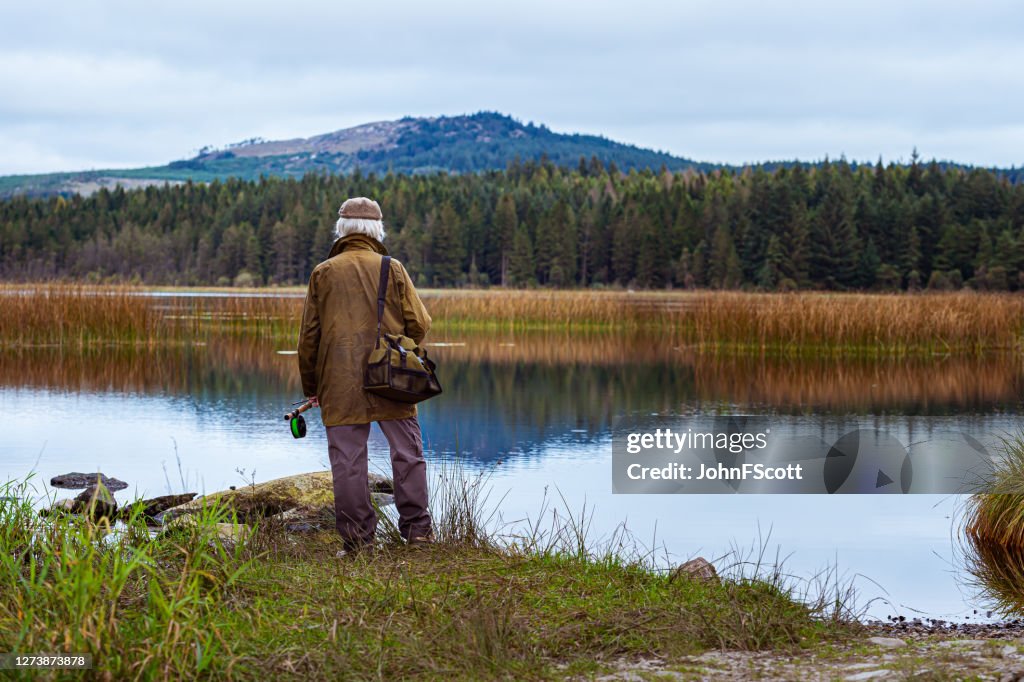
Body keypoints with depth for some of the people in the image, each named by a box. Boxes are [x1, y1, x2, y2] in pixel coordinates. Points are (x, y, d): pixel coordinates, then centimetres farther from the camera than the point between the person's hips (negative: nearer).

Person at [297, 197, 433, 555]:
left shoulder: (323, 273, 4)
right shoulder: (393, 269, 3)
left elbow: (309, 336, 6)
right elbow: (419, 324, 0)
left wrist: (311, 386, 15)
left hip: (340, 384, 0)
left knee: (348, 460, 2)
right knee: (407, 452, 8)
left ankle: (357, 538, 1)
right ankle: (416, 528, 10)